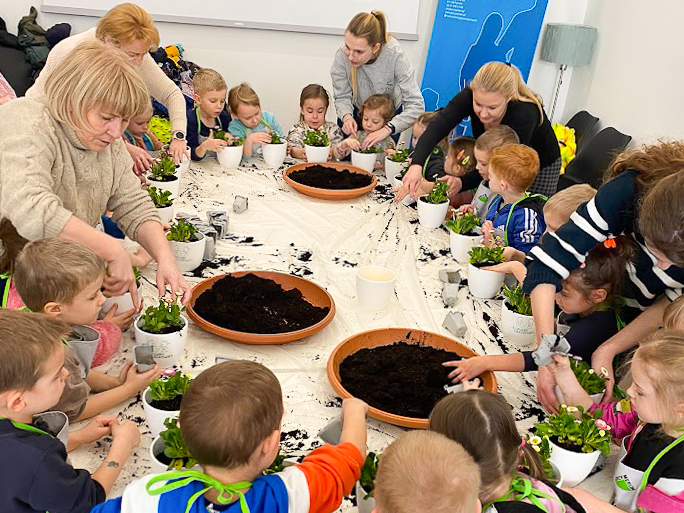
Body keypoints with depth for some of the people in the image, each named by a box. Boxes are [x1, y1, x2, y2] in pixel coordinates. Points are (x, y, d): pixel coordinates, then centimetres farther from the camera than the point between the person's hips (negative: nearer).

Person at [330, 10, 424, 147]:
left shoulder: (394, 55, -37)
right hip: (357, 113, 1)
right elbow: (342, 97, -16)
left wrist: (387, 129, -51)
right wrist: (346, 116, -39)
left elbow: (416, 105, -38)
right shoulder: (342, 56, -32)